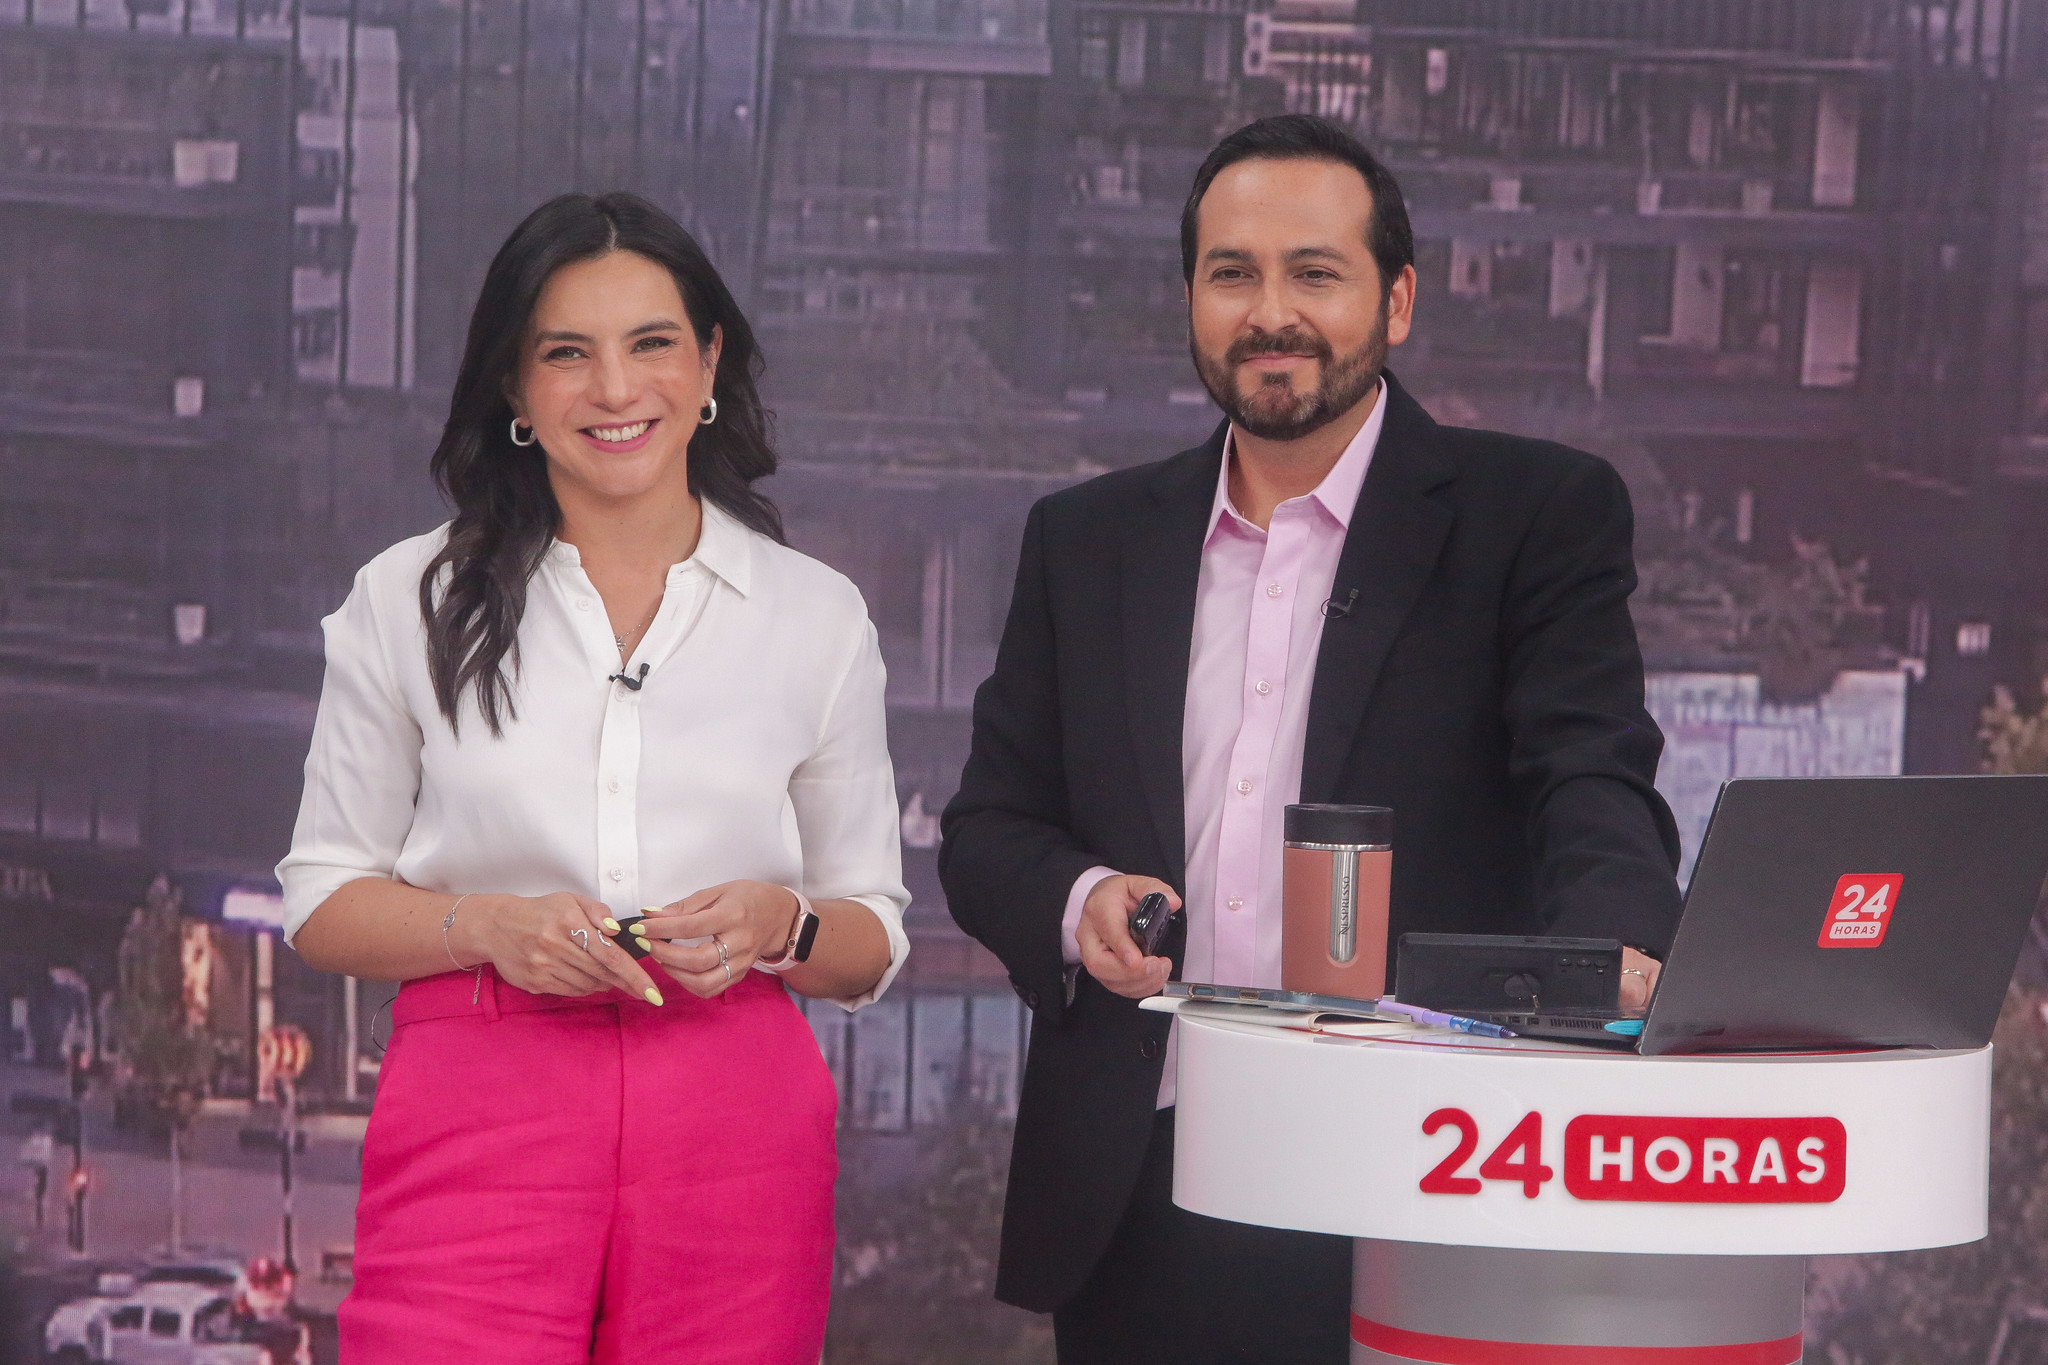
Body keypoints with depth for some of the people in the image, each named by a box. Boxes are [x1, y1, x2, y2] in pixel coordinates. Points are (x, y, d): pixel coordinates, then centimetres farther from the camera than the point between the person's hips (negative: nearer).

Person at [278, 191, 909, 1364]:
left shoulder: (817, 617, 9)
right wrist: (490, 926, -11)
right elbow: (326, 903, 8)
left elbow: (874, 945, 12)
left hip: (733, 1130, 1)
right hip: (477, 1124, -1)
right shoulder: (411, 600, 8)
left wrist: (780, 923, -10)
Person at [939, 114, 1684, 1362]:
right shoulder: (1088, 541, 13)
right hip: (1134, 1209, 4)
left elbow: (1593, 779, -10)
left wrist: (1608, 945, -32)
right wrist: (1077, 901, -8)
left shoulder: (1539, 513, 1)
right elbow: (987, 826, 15)